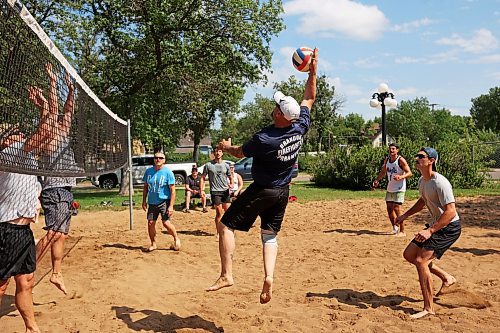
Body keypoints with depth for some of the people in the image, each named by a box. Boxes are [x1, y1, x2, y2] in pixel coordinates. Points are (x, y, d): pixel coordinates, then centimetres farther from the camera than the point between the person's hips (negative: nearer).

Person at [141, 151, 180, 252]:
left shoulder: (168, 172, -9)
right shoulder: (148, 171, 5)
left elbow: (172, 190, -10)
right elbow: (145, 187, 16)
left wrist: (171, 206, -16)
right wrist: (144, 201, 11)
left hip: (164, 201, -5)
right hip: (152, 202, 5)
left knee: (166, 222, -13)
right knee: (150, 223, 3)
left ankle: (176, 239, 12)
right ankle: (153, 244, 22)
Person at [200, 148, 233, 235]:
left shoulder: (226, 165, 10)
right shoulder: (208, 165, 1)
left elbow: (230, 177, 18)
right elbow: (203, 178, 3)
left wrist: (231, 184, -3)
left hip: (225, 191, 3)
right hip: (215, 192, -3)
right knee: (219, 212, -5)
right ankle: (218, 232, 8)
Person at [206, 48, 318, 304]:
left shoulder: (263, 139, -26)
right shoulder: (301, 127, -11)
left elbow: (239, 153, -5)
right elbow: (309, 98, 7)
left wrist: (226, 147, 15)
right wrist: (312, 72, 10)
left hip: (261, 191, -6)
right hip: (282, 192, 7)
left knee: (226, 226, 4)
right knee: (270, 236, 17)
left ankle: (226, 275, 1)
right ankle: (269, 278, 0)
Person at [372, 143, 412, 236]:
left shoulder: (401, 160, -13)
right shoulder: (387, 160, 7)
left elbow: (409, 173, -18)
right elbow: (383, 172, 19)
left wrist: (401, 177, -37)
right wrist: (377, 180, 3)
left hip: (399, 189, -7)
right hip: (389, 188, 7)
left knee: (397, 209, -11)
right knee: (389, 209, 13)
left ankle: (402, 231, -2)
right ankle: (395, 227, 31)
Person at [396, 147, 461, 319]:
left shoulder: (440, 183, -25)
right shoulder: (422, 180, 4)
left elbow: (451, 212, -29)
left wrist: (430, 231, -34)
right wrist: (405, 215, 16)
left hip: (449, 227, -10)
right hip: (435, 225, 10)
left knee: (421, 260, -18)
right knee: (409, 254, 10)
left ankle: (428, 308, -6)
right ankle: (446, 277, 26)